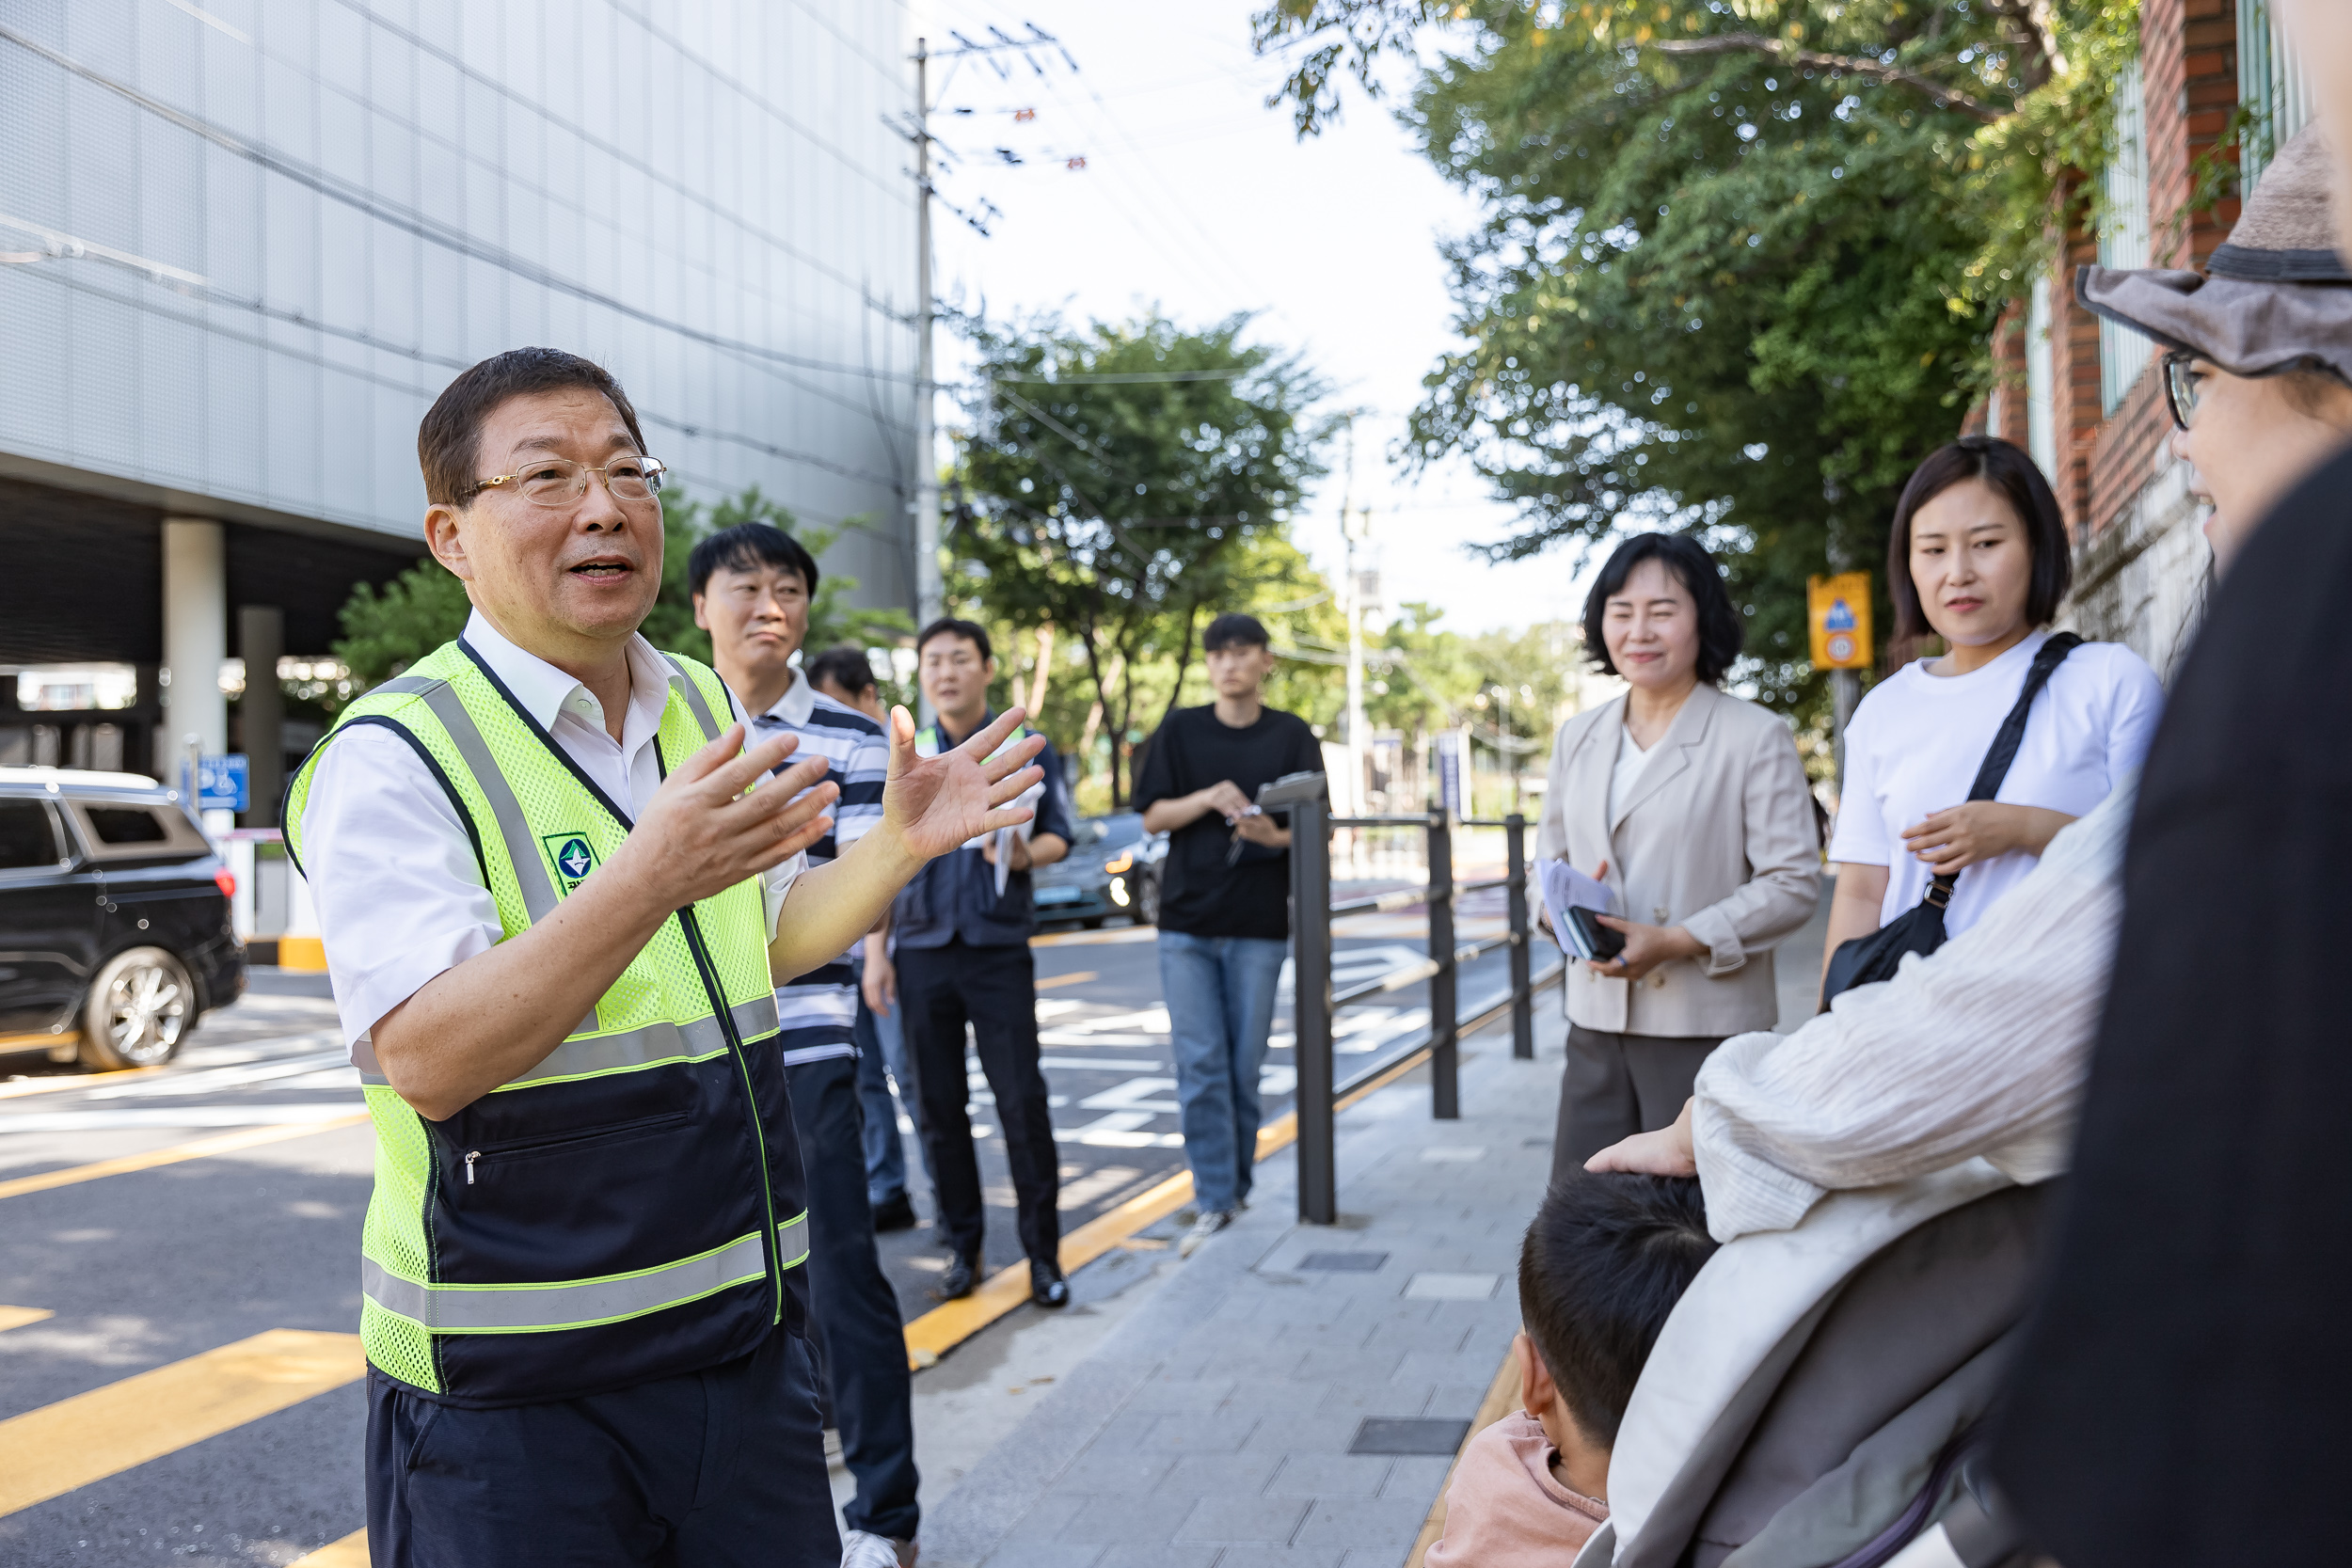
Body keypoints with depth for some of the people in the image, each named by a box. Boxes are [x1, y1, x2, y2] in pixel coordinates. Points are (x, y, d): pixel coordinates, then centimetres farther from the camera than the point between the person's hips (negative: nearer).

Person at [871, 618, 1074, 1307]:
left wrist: (1025, 854, -17)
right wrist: (875, 952, 4)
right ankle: (962, 1246, 18)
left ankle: (1043, 1252, 6)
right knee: (940, 1107, 6)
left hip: (999, 947, -2)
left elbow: (1058, 836, 6)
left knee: (1022, 1102, -4)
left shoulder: (1026, 748, 5)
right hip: (922, 948, 2)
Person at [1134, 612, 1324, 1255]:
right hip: (1187, 921, 1)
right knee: (1200, 1066, -3)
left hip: (1259, 923, 0)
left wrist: (1275, 835, -19)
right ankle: (1213, 1201, 1)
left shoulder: (1292, 736, 4)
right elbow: (1152, 816, 4)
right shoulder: (1180, 731, 6)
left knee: (1244, 1068, 5)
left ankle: (1237, 1185, 21)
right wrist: (1207, 799, -14)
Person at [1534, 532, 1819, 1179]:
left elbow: (1794, 882, -8)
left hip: (1707, 1027, -5)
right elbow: (1549, 856, 19)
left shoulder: (1757, 737, -4)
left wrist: (1677, 941, -18)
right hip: (1596, 1022, 5)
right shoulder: (1578, 737, 14)